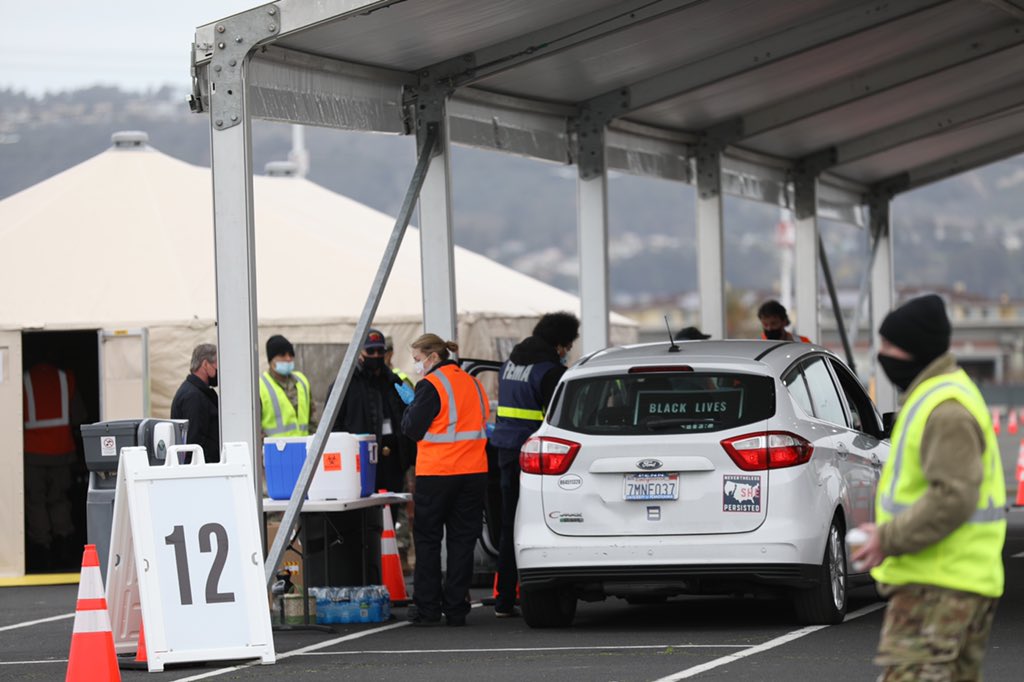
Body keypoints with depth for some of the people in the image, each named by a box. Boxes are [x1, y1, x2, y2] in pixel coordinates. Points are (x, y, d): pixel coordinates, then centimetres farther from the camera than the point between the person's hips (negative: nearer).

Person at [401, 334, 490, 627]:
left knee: (428, 540, 4)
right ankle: (456, 608, 6)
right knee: (462, 540, 7)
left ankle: (427, 607, 2)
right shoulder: (472, 383, 12)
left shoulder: (431, 385, -11)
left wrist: (409, 409, 6)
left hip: (436, 473, -6)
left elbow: (412, 429, -10)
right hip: (474, 471, 6)